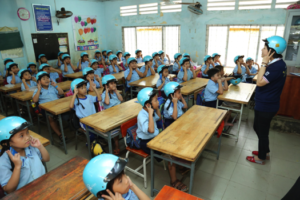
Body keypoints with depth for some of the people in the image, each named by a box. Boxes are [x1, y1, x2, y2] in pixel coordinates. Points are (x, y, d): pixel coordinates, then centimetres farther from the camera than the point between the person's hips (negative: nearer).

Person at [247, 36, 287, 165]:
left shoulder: (277, 66, -24)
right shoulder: (277, 64, 7)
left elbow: (260, 82, -27)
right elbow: (262, 80, 12)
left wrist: (264, 63, -23)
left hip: (266, 106, -10)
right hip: (264, 104, 10)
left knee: (262, 131, 7)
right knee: (257, 127, 23)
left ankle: (261, 157, 27)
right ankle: (265, 151, 41)